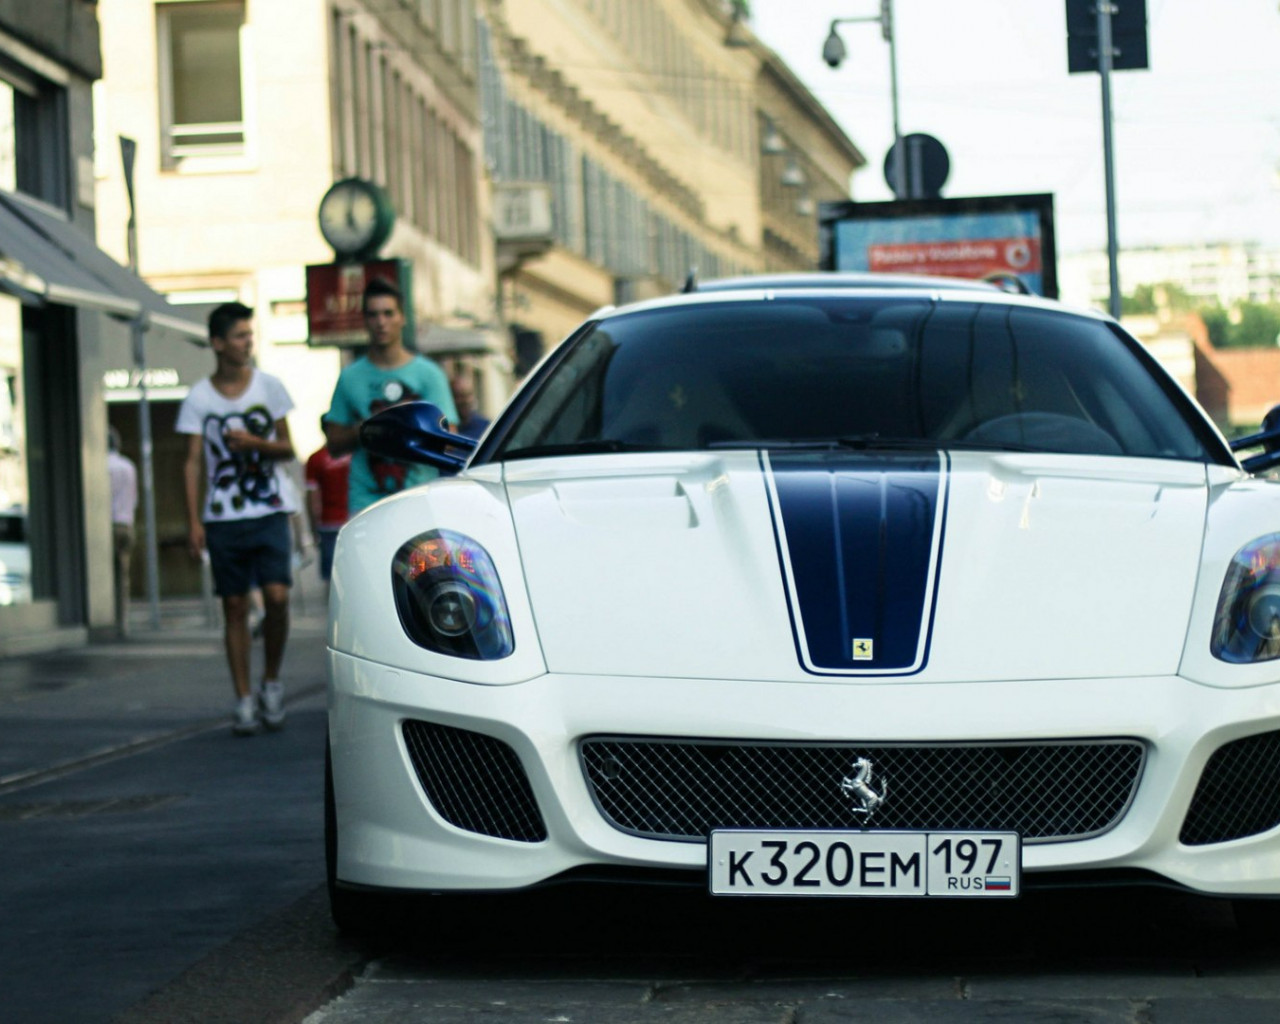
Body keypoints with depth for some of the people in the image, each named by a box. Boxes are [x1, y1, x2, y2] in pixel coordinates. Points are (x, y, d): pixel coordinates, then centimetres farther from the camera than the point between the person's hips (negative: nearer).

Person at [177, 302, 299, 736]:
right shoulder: (199, 398, 1)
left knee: (276, 596, -14)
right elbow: (192, 461, 0)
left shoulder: (269, 386, 5)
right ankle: (244, 699, 7)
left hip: (269, 510, 0)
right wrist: (193, 521, -7)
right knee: (235, 607, 1)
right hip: (222, 517, 0)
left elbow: (287, 448, 9)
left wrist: (255, 443, -12)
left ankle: (272, 681, 7)